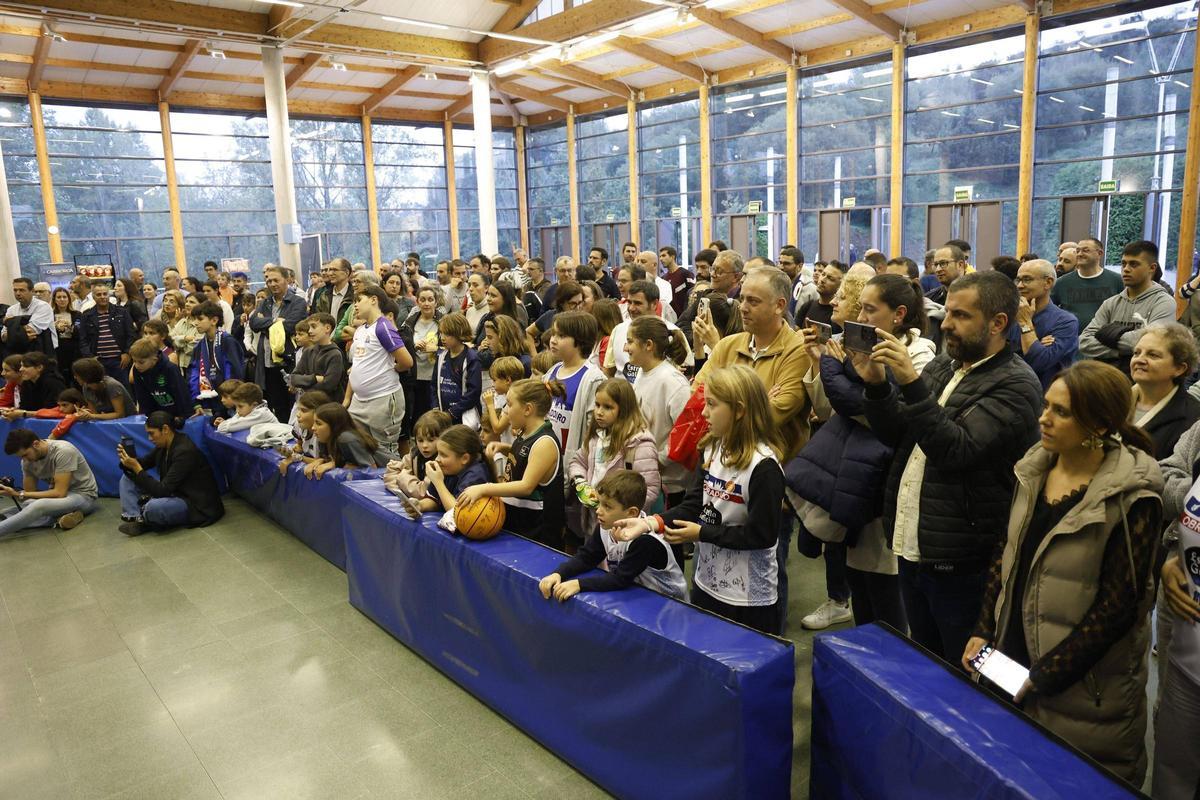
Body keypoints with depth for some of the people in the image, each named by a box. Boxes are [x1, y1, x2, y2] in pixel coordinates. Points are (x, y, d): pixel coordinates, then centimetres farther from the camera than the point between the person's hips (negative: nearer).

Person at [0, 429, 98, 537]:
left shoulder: (63, 451, -23)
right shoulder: (27, 461, -3)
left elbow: (59, 493, -25)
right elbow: (30, 493, 1)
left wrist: (21, 494, -25)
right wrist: (14, 493, -21)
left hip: (82, 495, -8)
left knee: (40, 505, -37)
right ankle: (62, 516, -26)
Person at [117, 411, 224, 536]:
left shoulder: (185, 451, -26)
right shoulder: (163, 445, 0)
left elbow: (163, 490, -27)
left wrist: (137, 468, -25)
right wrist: (128, 460, -9)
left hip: (195, 504, -10)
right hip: (174, 493, 10)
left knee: (153, 507, -37)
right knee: (128, 477, 8)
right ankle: (133, 517, -9)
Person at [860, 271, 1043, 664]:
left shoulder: (1016, 384, -13)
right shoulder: (943, 365, 9)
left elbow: (958, 449, -24)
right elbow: (895, 434, 9)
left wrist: (912, 383, -31)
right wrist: (876, 384, -8)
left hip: (960, 562, -7)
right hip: (911, 549, 7)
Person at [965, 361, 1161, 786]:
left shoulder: (1131, 498, -18)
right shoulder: (1034, 469, -1)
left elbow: (1118, 605, -17)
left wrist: (1044, 676, -16)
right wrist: (983, 631, 2)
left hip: (1081, 689, -5)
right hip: (1010, 662, 6)